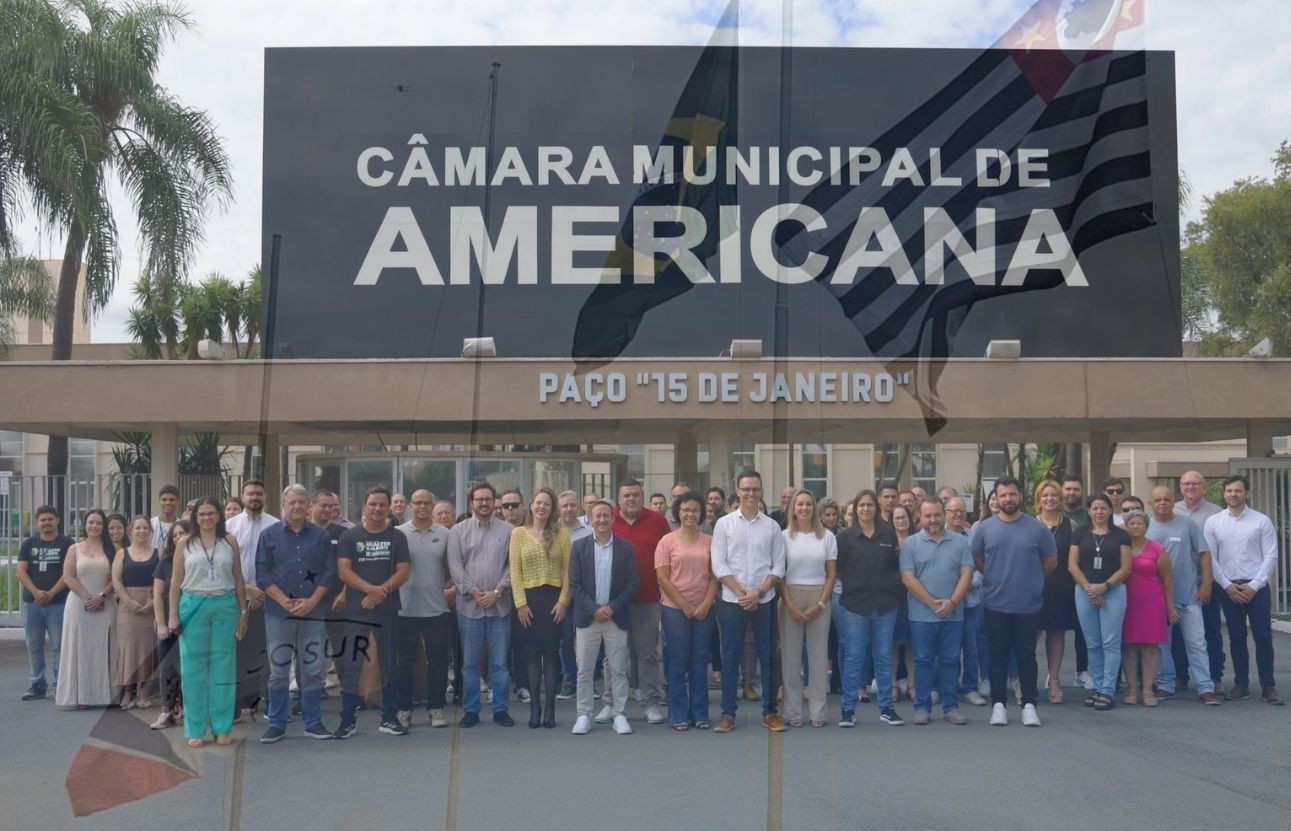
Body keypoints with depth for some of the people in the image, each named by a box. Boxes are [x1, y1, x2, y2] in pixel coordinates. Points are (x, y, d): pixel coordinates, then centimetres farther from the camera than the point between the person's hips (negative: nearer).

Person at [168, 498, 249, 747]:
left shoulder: (230, 541, 6)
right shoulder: (184, 543, 5)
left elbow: (239, 580, 8)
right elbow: (176, 581, 5)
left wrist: (243, 612, 5)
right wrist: (173, 615, 0)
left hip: (225, 606, 1)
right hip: (193, 606, 0)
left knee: (223, 667, 4)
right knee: (194, 668, 3)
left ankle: (222, 728, 11)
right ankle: (195, 729, 11)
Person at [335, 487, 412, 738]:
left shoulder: (397, 537, 7)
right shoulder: (349, 537, 4)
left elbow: (403, 571, 0)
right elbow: (343, 571, -5)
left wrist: (381, 591, -15)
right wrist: (370, 589, -18)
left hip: (388, 611, 1)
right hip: (356, 611, -1)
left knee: (389, 665, 7)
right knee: (351, 666, 0)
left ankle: (389, 718, 16)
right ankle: (348, 720, 8)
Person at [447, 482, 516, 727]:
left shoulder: (506, 530, 5)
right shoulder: (458, 531, 3)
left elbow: (512, 565, 1)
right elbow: (455, 566, -2)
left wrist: (497, 591, -9)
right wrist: (474, 592, -10)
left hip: (499, 605, 1)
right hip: (469, 605, 0)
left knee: (499, 662, 7)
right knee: (470, 662, 7)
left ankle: (500, 709, 16)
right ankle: (470, 710, 16)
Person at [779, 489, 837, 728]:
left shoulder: (827, 537, 4)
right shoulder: (784, 536, 1)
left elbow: (831, 574, 5)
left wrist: (820, 604, -6)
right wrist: (790, 605, -9)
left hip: (819, 600, 1)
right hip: (790, 599, -1)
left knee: (819, 655, 4)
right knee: (791, 656, 3)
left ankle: (818, 712, 12)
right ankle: (793, 712, 11)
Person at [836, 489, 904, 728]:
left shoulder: (889, 536, 7)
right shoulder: (846, 537, 0)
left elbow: (897, 567, 8)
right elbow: (838, 569, -1)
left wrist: (896, 591, -2)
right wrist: (851, 586, -7)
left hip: (885, 605, 2)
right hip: (855, 605, -2)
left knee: (884, 657, 9)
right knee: (854, 658, 1)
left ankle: (887, 708, 18)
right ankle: (848, 709, 9)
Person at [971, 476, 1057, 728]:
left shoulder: (1037, 528, -2)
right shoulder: (984, 529, 0)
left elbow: (1051, 561, 8)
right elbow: (977, 561, 11)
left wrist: (1030, 578, 13)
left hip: (1028, 604, -1)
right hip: (996, 604, 1)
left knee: (1026, 655, 6)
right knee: (999, 654, 7)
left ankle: (1029, 705, 14)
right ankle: (998, 704, 15)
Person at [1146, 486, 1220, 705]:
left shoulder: (1188, 525, 1)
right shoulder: (1145, 528, 2)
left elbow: (1204, 554, 3)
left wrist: (1206, 583, -3)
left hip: (1188, 595, -1)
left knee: (1196, 643, 0)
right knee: (1161, 642, 9)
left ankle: (1205, 687, 6)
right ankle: (1165, 685, 19)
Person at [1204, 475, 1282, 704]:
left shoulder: (1262, 521, -1)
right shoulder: (1213, 522, 3)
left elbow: (1271, 557, -4)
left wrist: (1253, 586, -10)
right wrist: (1228, 585, -6)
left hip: (1257, 587, -1)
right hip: (1228, 588, 1)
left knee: (1263, 638, 0)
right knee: (1236, 638, 8)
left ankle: (1268, 687, 8)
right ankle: (1241, 685, 15)